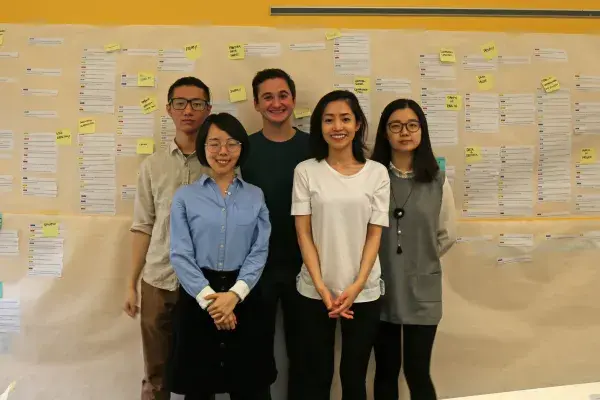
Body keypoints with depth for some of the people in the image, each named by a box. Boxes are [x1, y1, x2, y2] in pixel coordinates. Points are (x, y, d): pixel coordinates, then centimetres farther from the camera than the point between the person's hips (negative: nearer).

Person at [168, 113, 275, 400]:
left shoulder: (255, 196, 6)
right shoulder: (185, 196, 2)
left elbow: (259, 251, -1)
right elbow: (180, 254, -4)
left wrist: (234, 294, -15)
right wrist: (208, 298, -14)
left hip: (242, 298, 1)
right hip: (198, 298, -1)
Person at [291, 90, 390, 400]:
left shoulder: (377, 173, 1)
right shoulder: (306, 171, -1)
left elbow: (375, 235, 0)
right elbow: (303, 234, -3)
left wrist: (356, 286, -9)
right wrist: (321, 287, -10)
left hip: (364, 292, 1)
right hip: (315, 291, 0)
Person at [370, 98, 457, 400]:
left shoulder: (437, 182, -2)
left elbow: (447, 236, 8)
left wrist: (421, 259, 8)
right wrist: (385, 260, 1)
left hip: (422, 290, 0)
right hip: (380, 290, 0)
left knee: (417, 373, 7)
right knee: (386, 372, 14)